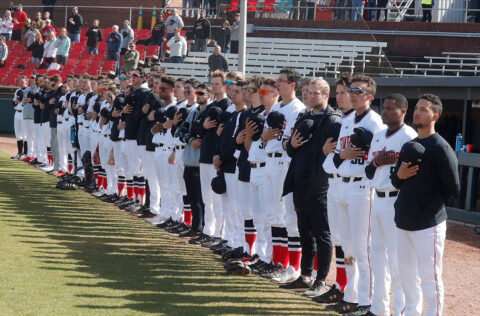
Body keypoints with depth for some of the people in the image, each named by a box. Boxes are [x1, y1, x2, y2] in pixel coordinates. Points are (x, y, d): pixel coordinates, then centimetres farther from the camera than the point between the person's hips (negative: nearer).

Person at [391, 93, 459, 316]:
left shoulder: (440, 148, -12)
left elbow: (453, 189, -15)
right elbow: (396, 182, 16)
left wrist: (434, 203, -1)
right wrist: (399, 175, -6)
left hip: (429, 223, -8)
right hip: (403, 221, 8)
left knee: (429, 277, -6)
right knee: (407, 273, 17)